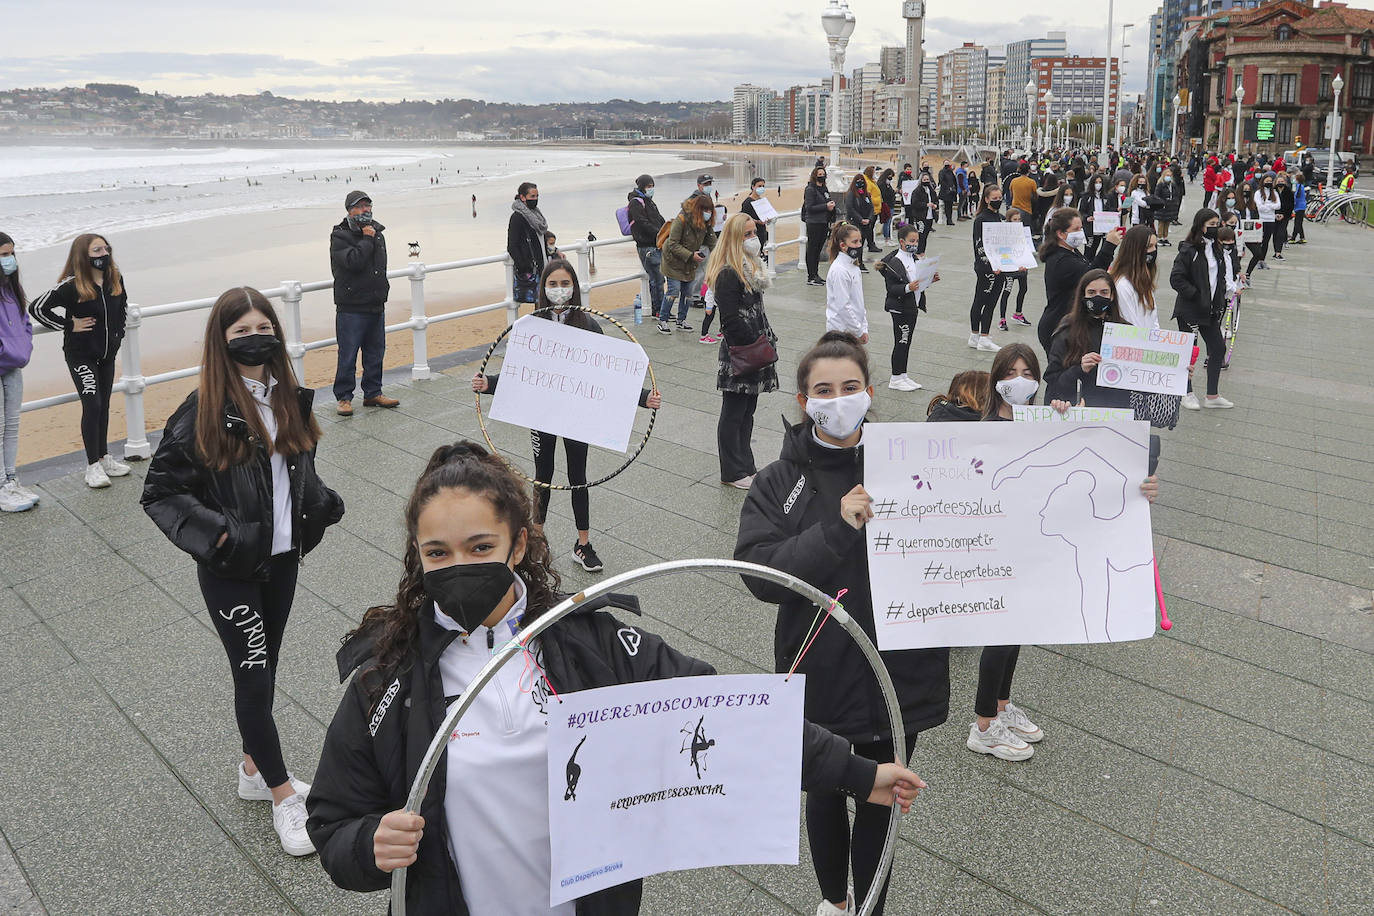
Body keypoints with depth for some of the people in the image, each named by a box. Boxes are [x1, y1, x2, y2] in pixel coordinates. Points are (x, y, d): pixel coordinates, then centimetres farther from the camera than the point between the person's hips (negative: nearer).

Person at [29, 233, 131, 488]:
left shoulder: (115, 280, 0)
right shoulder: (72, 286, -19)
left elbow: (123, 305, 21)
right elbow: (37, 308, -17)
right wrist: (69, 325, -15)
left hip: (107, 354, 6)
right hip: (80, 354, -6)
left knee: (103, 405, 13)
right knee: (92, 405, -11)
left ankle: (104, 457, 24)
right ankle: (93, 466, -4)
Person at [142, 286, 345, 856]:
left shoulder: (289, 399, 1)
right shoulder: (204, 412, -16)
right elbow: (160, 490, -12)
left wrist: (319, 505, 0)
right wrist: (215, 532, -22)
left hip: (283, 558, 5)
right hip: (231, 571, -5)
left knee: (263, 668, 18)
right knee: (254, 678, 1)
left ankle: (255, 768, 36)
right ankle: (283, 795, 15)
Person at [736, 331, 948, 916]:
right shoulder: (779, 483, -7)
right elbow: (760, 573, -19)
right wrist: (837, 528, -28)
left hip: (901, 670, 0)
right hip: (823, 675, 0)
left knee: (880, 802, 17)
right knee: (827, 792, 21)